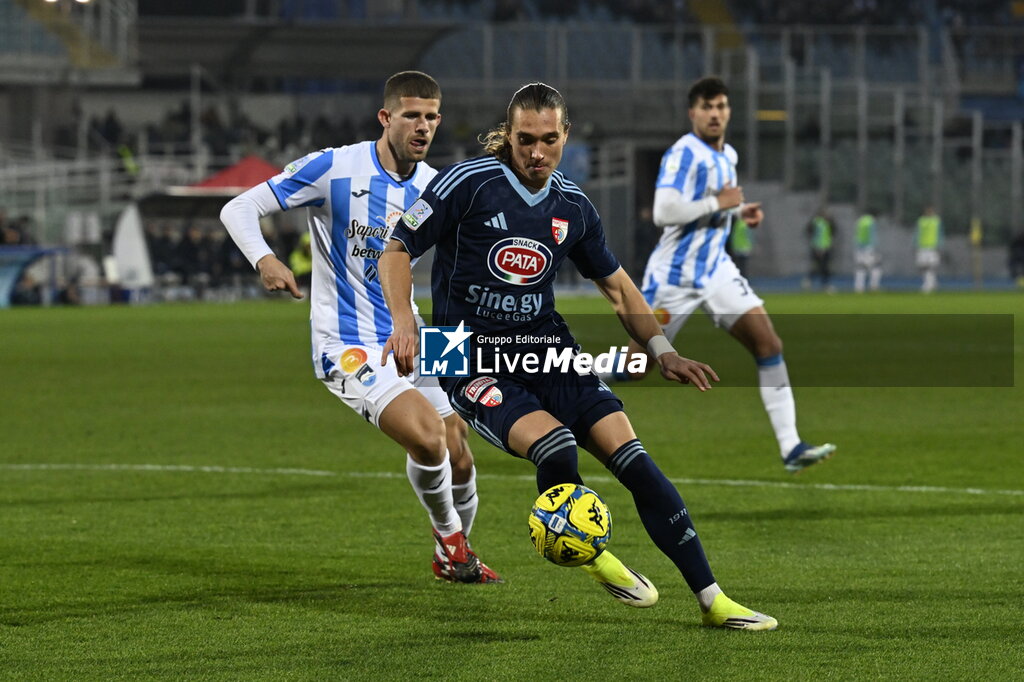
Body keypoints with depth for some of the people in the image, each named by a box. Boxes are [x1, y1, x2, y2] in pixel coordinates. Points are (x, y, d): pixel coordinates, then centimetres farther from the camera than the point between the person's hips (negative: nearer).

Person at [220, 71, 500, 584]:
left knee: (459, 459, 6)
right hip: (350, 346, -6)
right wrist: (264, 259, -31)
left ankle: (455, 556, 35)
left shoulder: (436, 187, 3)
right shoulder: (334, 168, -13)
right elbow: (238, 209, -12)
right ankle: (448, 536, 3)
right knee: (427, 437, -25)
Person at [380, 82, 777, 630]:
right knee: (555, 445, -31)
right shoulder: (468, 184, -7)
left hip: (547, 352, 4)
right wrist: (404, 322, -17)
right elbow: (396, 250, -2)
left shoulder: (573, 208, 7)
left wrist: (662, 351, 9)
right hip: (472, 357, -4)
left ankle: (712, 600, -8)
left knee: (632, 457, -13)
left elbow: (616, 285, 21)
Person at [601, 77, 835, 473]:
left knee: (768, 343, -8)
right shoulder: (684, 154, -17)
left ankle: (790, 447, -11)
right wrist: (720, 203, -21)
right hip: (675, 275, -7)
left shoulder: (727, 156, 11)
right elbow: (664, 212, -28)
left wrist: (741, 211, 9)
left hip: (716, 272, 7)